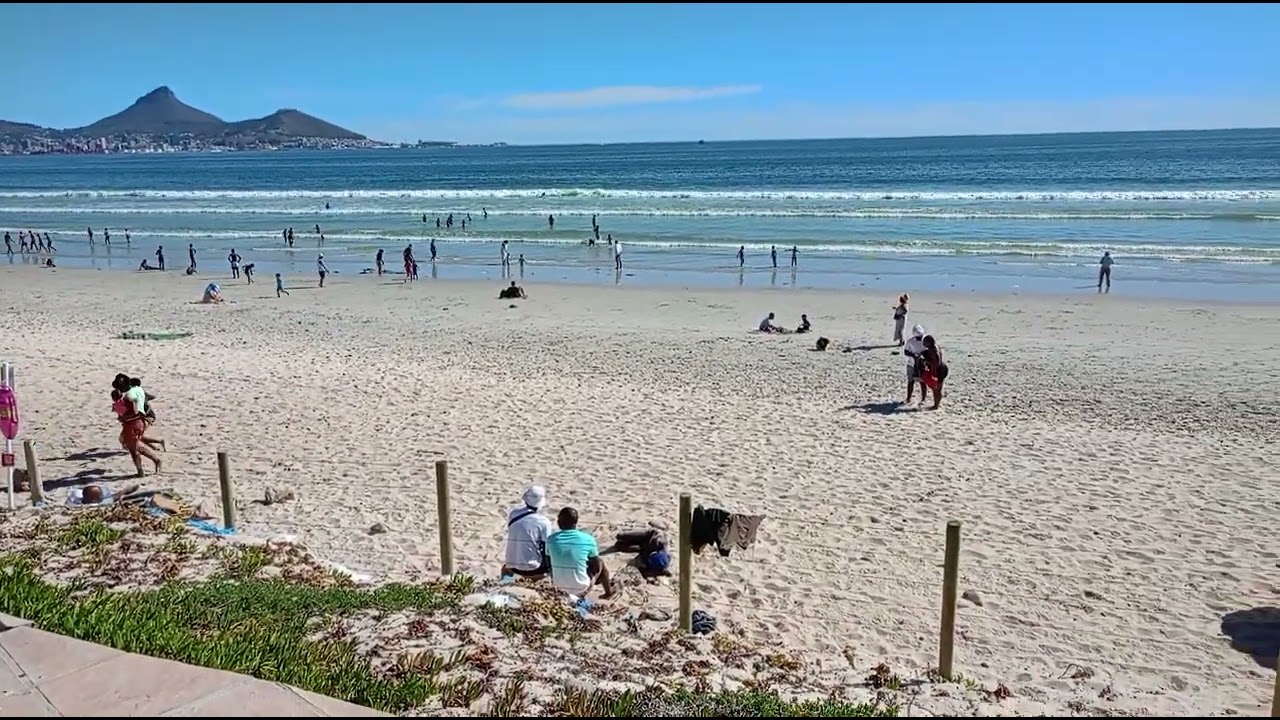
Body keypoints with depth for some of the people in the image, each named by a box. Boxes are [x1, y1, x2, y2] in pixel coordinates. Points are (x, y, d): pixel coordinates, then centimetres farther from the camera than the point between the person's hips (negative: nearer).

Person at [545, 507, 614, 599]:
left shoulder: (551, 539, -7)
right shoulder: (587, 539, -13)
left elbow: (549, 564, 6)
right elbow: (597, 565, -1)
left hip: (558, 586, 3)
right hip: (580, 587, -3)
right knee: (600, 563, 21)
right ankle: (608, 592, 31)